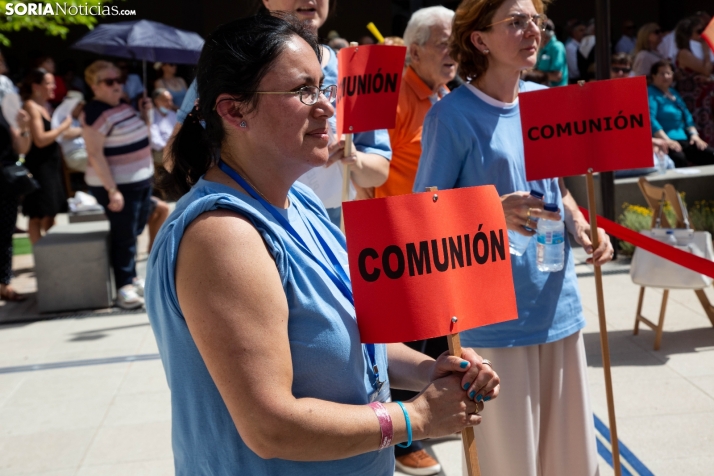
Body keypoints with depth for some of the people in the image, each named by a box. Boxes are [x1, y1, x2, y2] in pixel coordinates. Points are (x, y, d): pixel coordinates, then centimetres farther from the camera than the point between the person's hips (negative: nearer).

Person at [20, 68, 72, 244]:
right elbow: (40, 140, -21)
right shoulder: (31, 106, -14)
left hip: (51, 162, 9)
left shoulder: (45, 105, 14)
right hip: (38, 165, -9)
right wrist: (64, 126, -13)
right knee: (38, 214, -3)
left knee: (51, 211, 14)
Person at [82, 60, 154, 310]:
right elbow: (95, 154, -21)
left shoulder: (124, 106, 9)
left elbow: (139, 137, 22)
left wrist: (145, 116, 4)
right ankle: (124, 288, 6)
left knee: (134, 233, 17)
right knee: (124, 237, -3)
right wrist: (112, 190, -24)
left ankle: (131, 280, 31)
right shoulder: (95, 113, -16)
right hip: (117, 185, -9)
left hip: (142, 180, 9)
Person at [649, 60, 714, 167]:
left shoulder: (674, 93, 23)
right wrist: (666, 140, -27)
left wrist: (694, 134, 4)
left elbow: (686, 116, 23)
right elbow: (650, 119, -17)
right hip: (664, 142, -8)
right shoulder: (650, 94, -3)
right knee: (679, 157, -39)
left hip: (683, 139, 8)